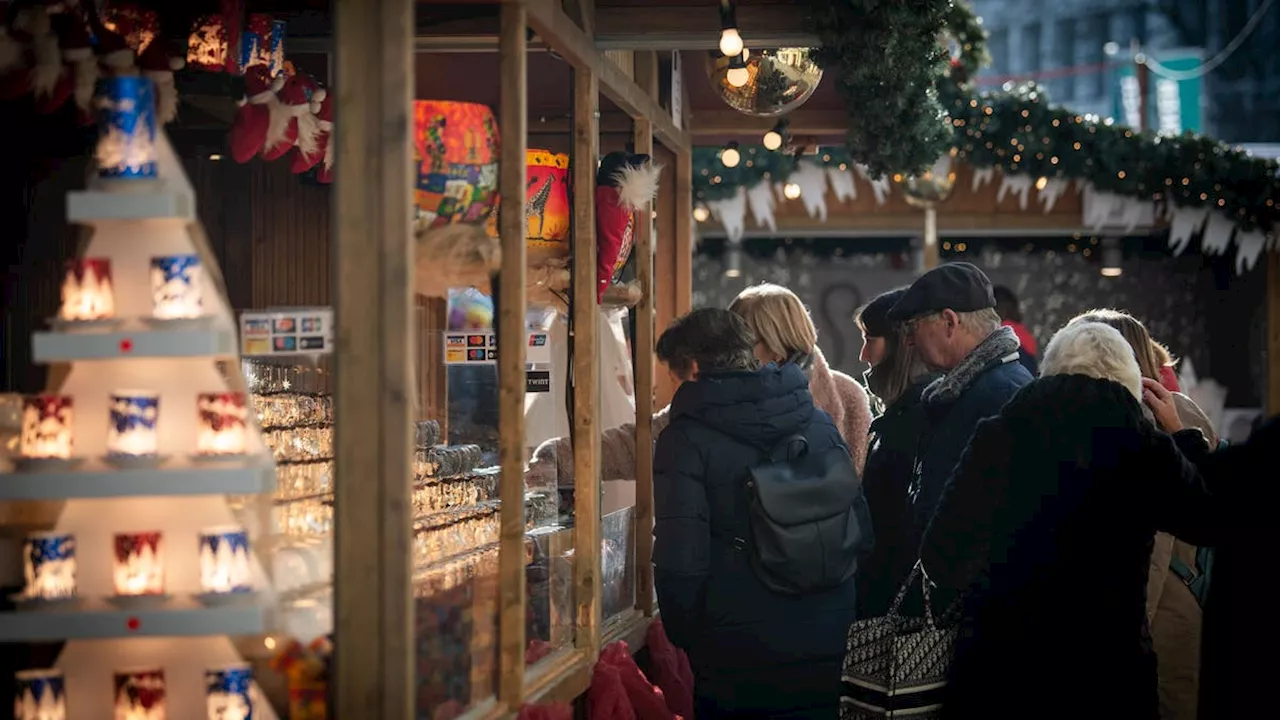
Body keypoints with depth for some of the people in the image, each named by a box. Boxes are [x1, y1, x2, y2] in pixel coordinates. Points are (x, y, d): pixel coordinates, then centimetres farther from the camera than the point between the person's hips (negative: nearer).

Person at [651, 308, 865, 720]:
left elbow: (681, 560, -16)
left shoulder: (686, 438, -10)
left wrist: (684, 638, -1)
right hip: (827, 650, 4)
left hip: (737, 659, -4)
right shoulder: (819, 423, 5)